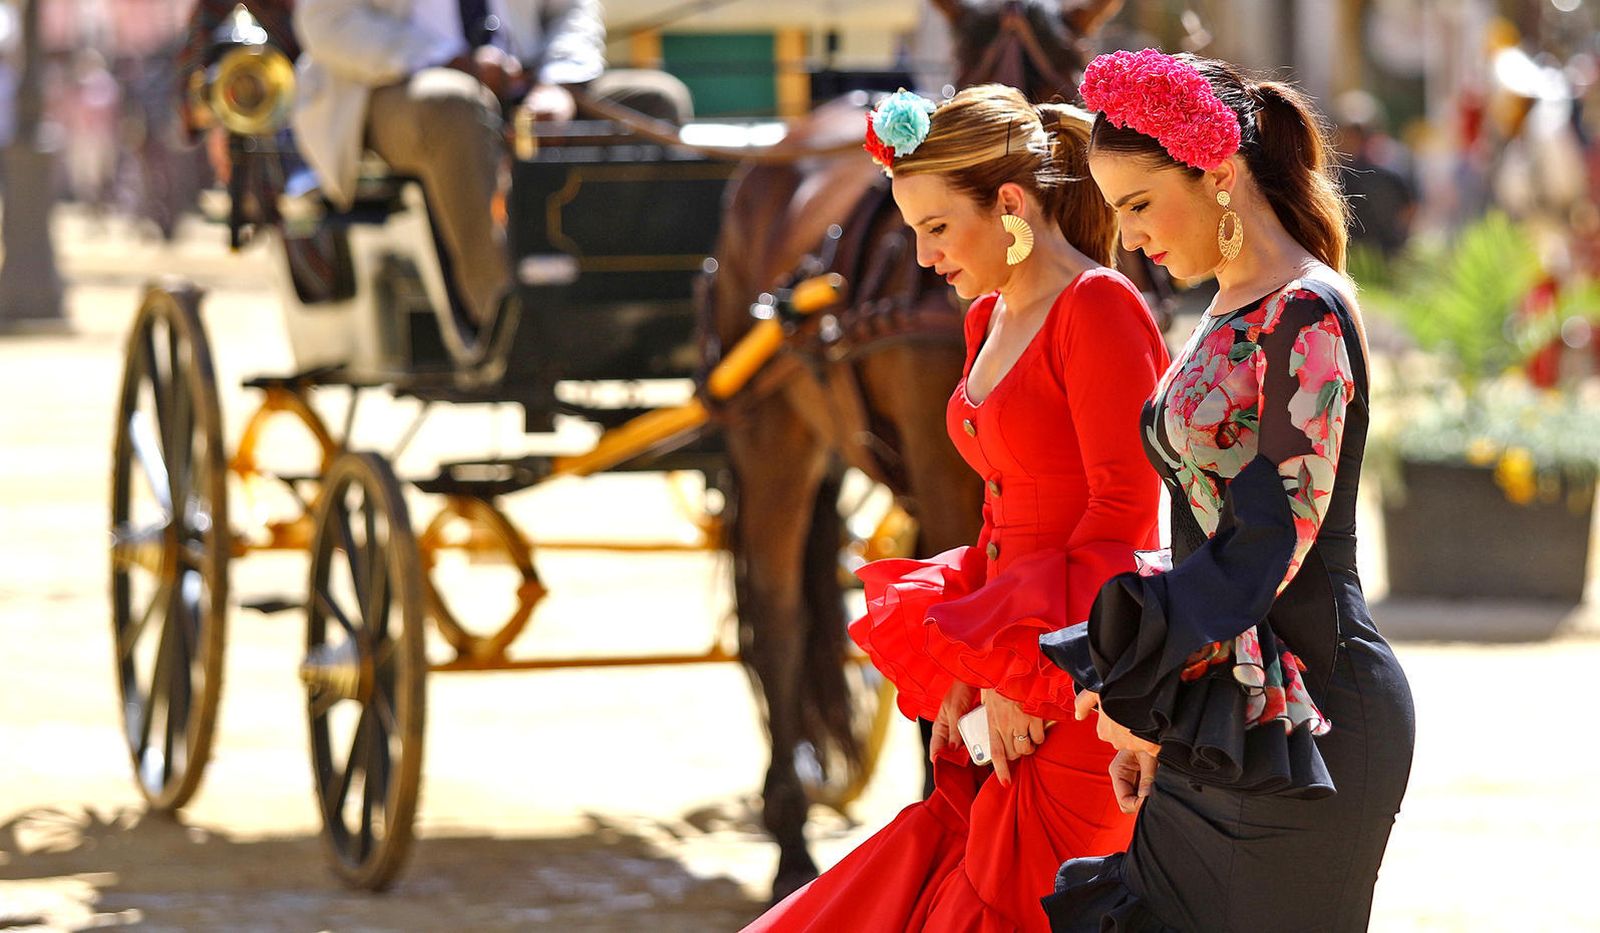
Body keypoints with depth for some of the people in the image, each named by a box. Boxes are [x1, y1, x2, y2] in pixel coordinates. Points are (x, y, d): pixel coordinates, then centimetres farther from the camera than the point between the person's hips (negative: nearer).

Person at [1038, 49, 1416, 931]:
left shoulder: (1306, 316, -13)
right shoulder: (1231, 314, 15)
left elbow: (1272, 544, -17)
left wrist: (1137, 694, -11)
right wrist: (1143, 707, 12)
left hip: (1293, 723, -9)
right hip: (1209, 722, 9)